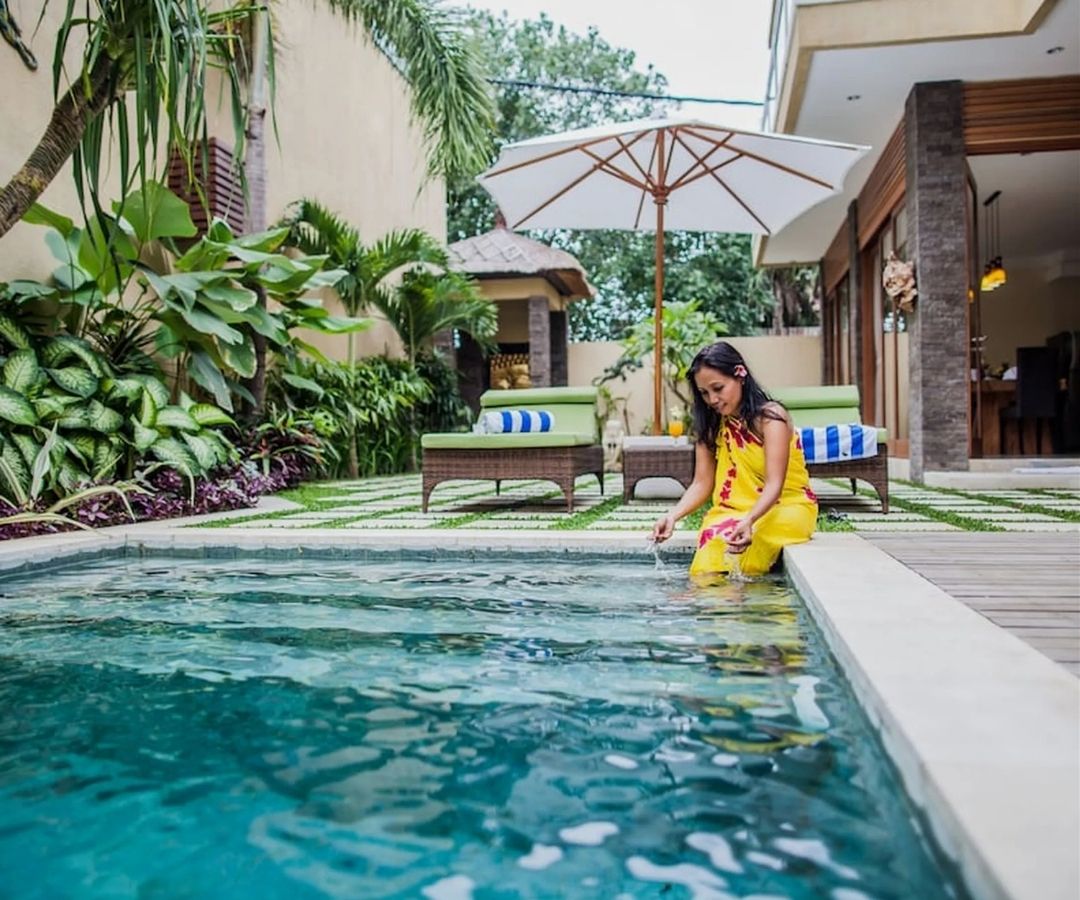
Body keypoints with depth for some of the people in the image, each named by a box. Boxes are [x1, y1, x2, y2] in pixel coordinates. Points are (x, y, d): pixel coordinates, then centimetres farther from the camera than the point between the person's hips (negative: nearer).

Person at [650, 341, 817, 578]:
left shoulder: (770, 416, -12)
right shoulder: (711, 425, 5)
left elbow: (774, 484, -23)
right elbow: (702, 484, -1)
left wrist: (749, 521, -42)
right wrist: (673, 515, -20)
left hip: (786, 506, -3)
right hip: (734, 511, 4)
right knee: (706, 571, -26)